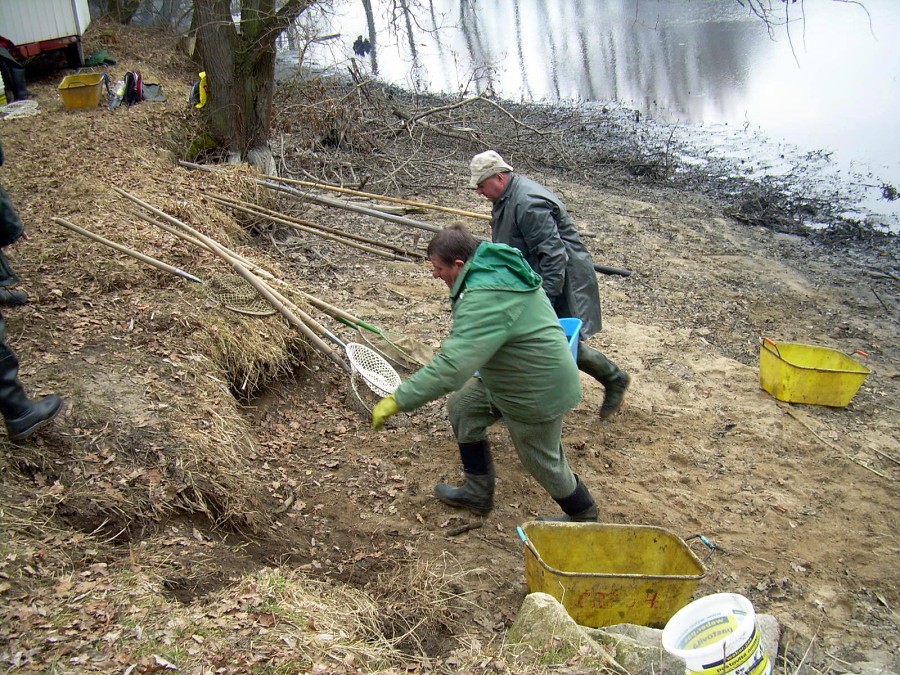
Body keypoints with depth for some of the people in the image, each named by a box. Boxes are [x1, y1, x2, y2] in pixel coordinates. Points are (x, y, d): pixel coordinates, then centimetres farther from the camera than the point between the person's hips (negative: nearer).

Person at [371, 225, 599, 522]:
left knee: (542, 462, 10)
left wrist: (397, 401, -36)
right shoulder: (498, 264, -2)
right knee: (462, 408, 15)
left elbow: (452, 366, -41)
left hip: (536, 391, -10)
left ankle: (584, 518, 37)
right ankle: (478, 493, 29)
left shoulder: (484, 300, -34)